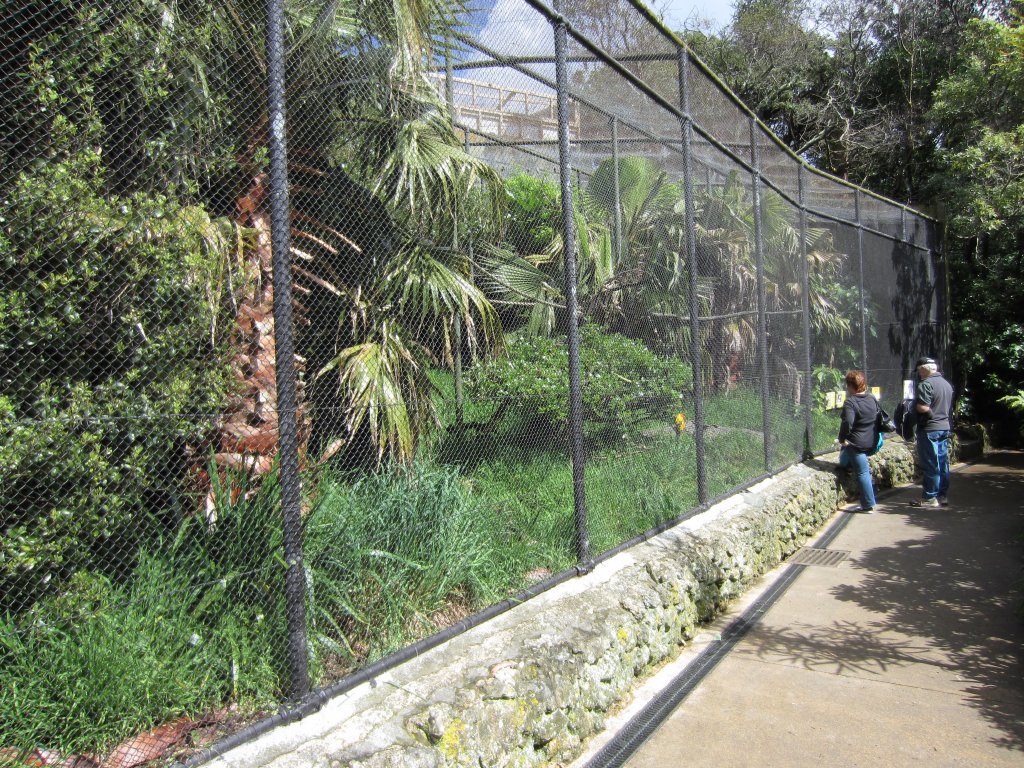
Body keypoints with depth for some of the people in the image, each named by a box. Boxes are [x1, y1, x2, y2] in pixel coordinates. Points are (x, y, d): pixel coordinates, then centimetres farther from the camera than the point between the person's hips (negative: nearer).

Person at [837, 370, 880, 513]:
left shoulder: (850, 402, -20)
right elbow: (879, 418, 17)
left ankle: (868, 505, 5)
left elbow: (847, 423, -31)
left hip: (856, 443, -8)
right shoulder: (872, 399, 6)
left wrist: (842, 439, -17)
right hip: (872, 442, 8)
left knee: (862, 472, 0)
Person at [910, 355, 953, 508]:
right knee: (943, 463, 12)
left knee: (930, 465, -4)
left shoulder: (926, 384, -16)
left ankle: (930, 497, 1)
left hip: (929, 429, -9)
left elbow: (923, 408, -23)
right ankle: (943, 496, 18)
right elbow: (949, 406, 22)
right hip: (945, 427, 9)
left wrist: (914, 404, -5)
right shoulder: (947, 384, 13)